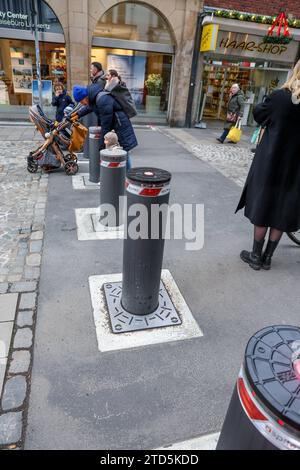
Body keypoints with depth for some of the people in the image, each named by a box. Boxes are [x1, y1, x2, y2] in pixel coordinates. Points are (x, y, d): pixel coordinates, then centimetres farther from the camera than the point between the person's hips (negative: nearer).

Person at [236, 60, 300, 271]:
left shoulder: (280, 97, -13)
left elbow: (258, 114, 2)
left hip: (270, 165, -2)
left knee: (262, 209, 9)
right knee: (281, 213, 12)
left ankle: (256, 256, 17)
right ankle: (268, 257, 21)